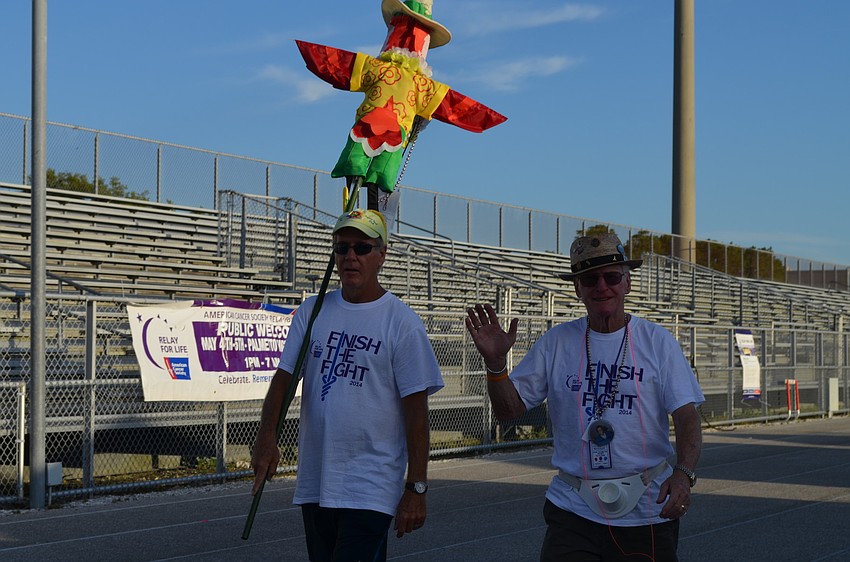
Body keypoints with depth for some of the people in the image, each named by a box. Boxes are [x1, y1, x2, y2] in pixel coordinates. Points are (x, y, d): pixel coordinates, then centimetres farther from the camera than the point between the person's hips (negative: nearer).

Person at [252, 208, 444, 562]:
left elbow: (415, 409, -7)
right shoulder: (311, 312, 9)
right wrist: (266, 436, -11)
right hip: (313, 481, 5)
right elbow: (284, 376, 6)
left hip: (370, 489, -5)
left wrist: (416, 488, -10)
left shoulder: (402, 322, -5)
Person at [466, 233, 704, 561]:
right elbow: (508, 409, 5)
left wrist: (683, 474, -25)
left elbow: (687, 419, -7)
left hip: (646, 510, 0)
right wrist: (495, 361, -14)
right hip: (573, 508, 1)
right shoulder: (556, 342, 4)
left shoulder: (657, 342, 0)